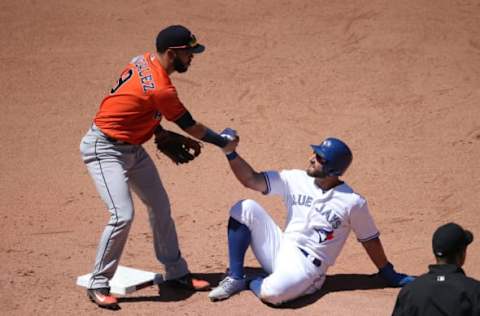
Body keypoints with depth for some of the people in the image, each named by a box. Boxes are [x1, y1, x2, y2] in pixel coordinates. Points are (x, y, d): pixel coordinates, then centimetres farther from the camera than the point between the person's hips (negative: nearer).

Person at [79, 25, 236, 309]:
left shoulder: (144, 61, -3)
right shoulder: (160, 89, -28)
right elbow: (191, 126, -15)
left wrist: (162, 135, 3)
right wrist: (224, 143, 0)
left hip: (133, 147, 10)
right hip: (105, 150, -10)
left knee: (160, 207, 13)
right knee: (123, 215, -19)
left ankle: (176, 272, 25)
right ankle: (98, 285, -2)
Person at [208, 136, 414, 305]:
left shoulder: (353, 202, -9)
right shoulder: (296, 180, 2)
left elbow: (370, 240, 2)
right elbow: (251, 180, -2)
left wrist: (389, 275, 8)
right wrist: (230, 152, -16)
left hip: (307, 265, -5)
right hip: (280, 250, 5)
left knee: (272, 292, -38)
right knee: (246, 208, -15)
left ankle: (252, 283, 1)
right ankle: (235, 278, -6)